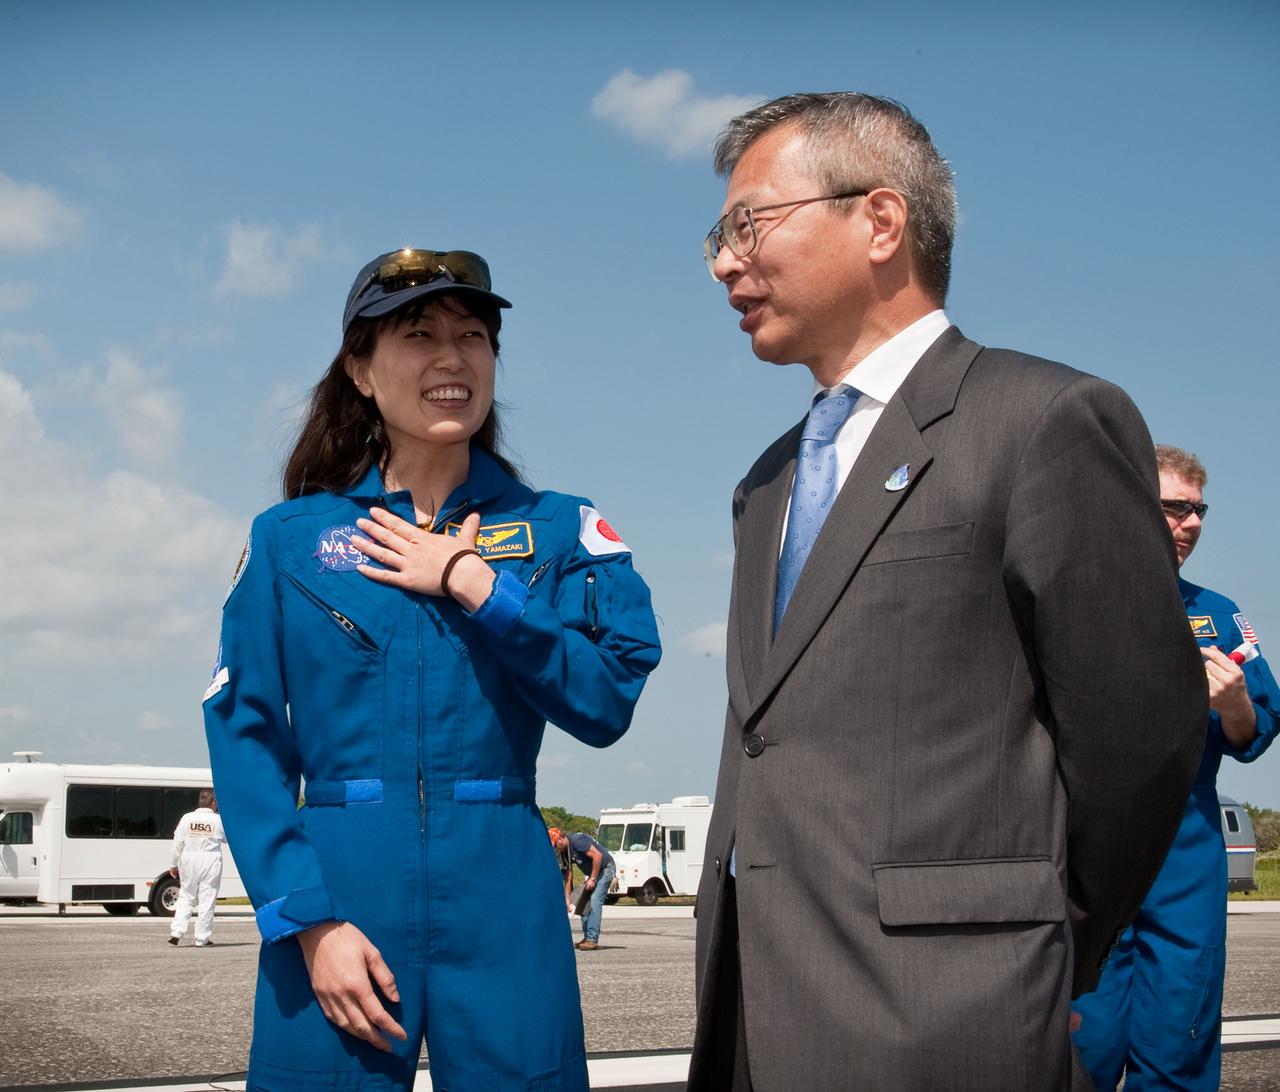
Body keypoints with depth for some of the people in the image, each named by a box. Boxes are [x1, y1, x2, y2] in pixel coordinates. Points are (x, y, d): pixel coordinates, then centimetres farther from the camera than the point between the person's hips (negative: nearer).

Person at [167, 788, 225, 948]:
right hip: (210, 862, -2)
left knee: (185, 898, 14)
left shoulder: (187, 818, 0)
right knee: (207, 900, 3)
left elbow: (178, 843, 2)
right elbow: (227, 838, 11)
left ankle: (176, 931, 2)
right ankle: (202, 938, 4)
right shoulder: (218, 820, -5)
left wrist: (175, 864, 11)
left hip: (189, 861, 2)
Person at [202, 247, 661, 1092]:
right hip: (339, 893, 0)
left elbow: (607, 702, -5)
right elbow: (247, 736, 0)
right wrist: (310, 919, -11)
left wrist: (476, 587, -10)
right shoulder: (290, 539, 5)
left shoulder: (559, 530, 7)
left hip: (503, 903, 1)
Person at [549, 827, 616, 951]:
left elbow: (598, 855, -27)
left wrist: (593, 879, -22)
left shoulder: (577, 841, -24)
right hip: (591, 872, 10)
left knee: (595, 901, -18)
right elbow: (568, 875, 8)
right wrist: (566, 898, 2)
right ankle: (587, 938, 12)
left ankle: (592, 940, -19)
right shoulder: (566, 850, 5)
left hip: (605, 868, -10)